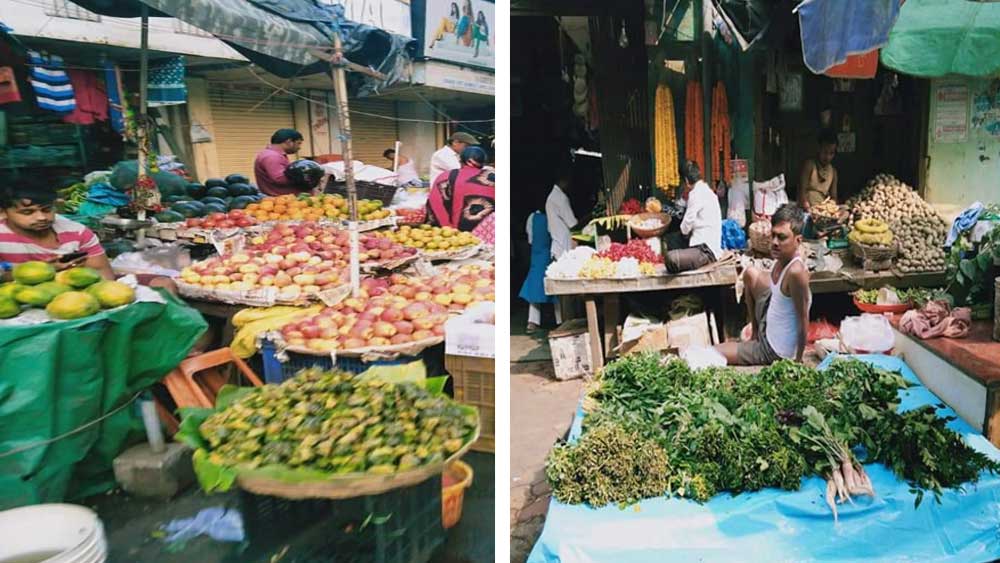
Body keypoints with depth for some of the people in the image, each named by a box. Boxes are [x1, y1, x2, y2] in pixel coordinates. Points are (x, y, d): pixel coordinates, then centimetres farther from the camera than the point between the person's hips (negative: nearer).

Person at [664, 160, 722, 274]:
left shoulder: (696, 193, -9)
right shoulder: (708, 192, 19)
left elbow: (685, 228, -8)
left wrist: (685, 229, 13)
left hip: (706, 251, -10)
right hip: (711, 248, 10)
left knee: (670, 258, -28)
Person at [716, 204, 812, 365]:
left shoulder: (796, 272, -32)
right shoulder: (781, 259, -7)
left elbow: (803, 320, -23)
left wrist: (797, 360, -13)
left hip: (774, 350, -8)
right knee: (750, 274, 15)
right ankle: (756, 333, 24)